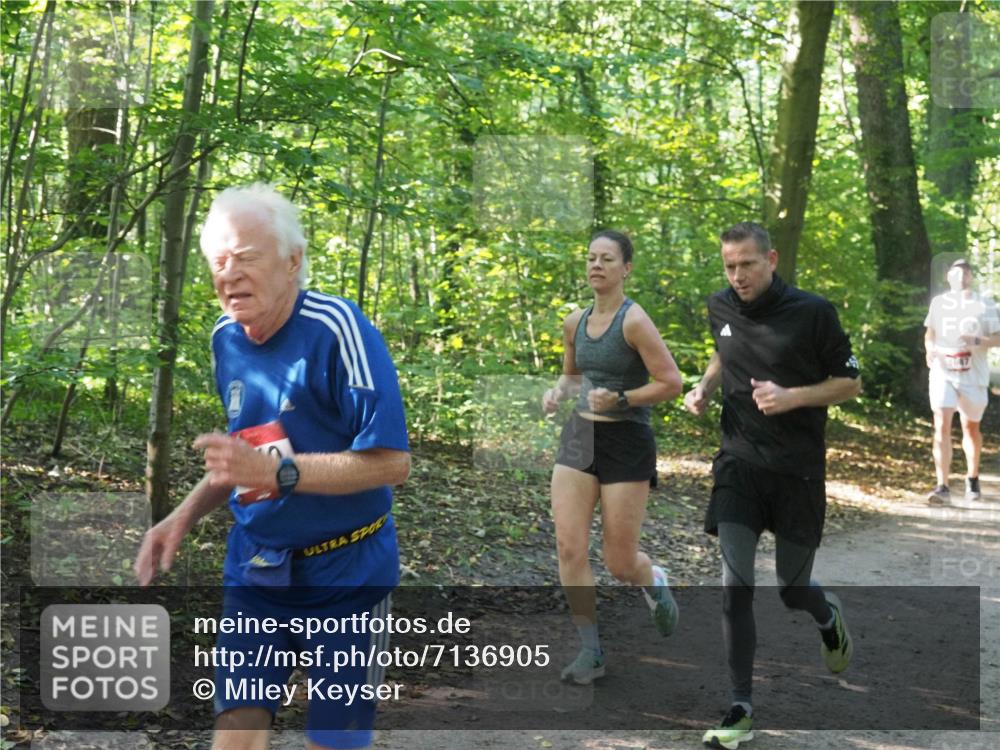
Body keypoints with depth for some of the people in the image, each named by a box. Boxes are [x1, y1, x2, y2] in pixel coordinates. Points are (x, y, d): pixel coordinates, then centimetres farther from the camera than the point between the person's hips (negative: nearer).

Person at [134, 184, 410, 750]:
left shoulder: (337, 328, -19)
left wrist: (277, 471, -28)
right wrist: (183, 517, 5)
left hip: (345, 572, -5)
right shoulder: (226, 338, 3)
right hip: (256, 569, 5)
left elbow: (391, 461, -21)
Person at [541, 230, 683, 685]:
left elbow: (671, 383, -14)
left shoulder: (634, 321, -14)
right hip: (578, 438, 5)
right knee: (569, 548, -6)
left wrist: (619, 399, -22)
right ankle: (590, 652, 7)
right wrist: (558, 392, 1)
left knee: (619, 563, 2)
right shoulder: (574, 322, 6)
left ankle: (655, 583, 39)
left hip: (626, 443, -5)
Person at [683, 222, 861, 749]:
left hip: (797, 470, -2)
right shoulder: (720, 307, 3)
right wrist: (704, 386, 4)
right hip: (739, 464, 3)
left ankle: (829, 617, 49)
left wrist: (793, 397, -19)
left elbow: (850, 383, -4)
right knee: (735, 587, -8)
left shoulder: (812, 311, -11)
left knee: (793, 590, 10)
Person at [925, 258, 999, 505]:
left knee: (971, 428, 13)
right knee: (941, 427, -13)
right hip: (942, 373, 0)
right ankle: (942, 488, -17)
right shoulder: (938, 303, 8)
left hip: (973, 375, 0)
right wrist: (930, 349, -1)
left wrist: (977, 341, -19)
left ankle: (972, 480, 35)